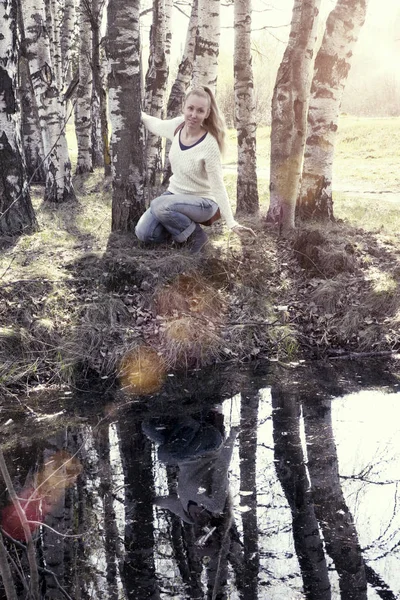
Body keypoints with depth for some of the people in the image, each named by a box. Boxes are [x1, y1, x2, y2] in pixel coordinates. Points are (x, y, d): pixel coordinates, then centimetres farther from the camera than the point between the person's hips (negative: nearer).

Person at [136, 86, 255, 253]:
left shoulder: (209, 145, -25)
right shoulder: (178, 125, -9)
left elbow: (218, 187, -22)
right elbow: (157, 125, 15)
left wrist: (232, 223, -27)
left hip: (202, 201, -6)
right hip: (175, 193, 6)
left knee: (159, 205, -33)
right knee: (143, 233, -11)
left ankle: (196, 234, -9)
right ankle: (181, 223, 14)